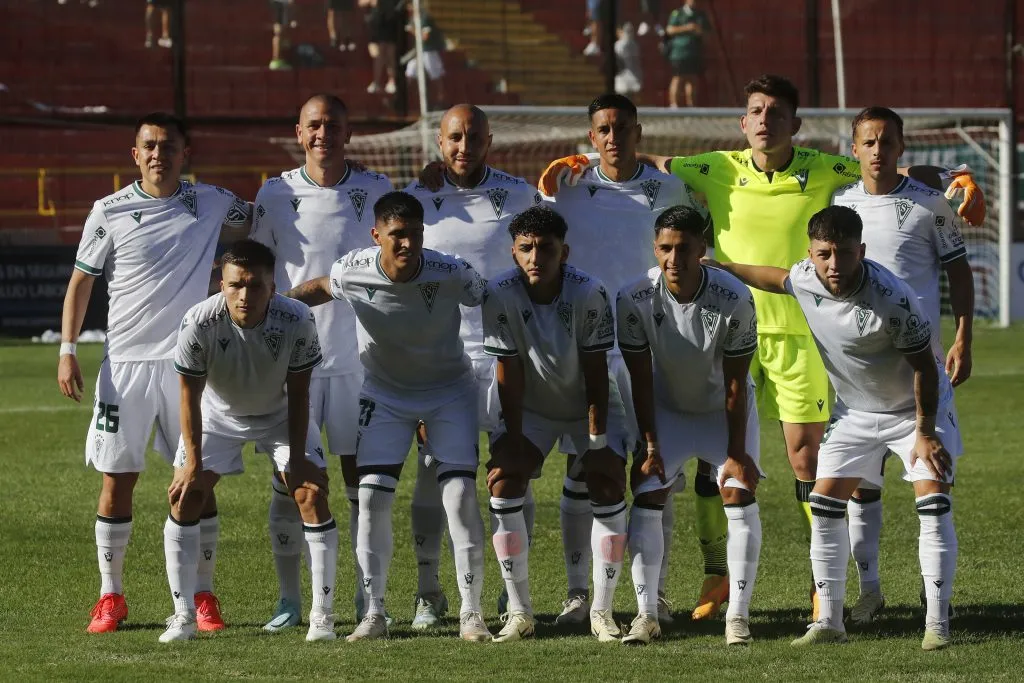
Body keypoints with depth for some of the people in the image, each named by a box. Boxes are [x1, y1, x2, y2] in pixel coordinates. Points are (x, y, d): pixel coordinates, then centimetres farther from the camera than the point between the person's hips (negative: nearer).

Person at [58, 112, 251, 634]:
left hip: (188, 361, 1)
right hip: (126, 361, -1)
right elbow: (81, 281, 7)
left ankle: (203, 596, 7)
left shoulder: (211, 204, 5)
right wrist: (67, 350, 1)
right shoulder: (110, 213, 1)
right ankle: (110, 596, 10)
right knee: (117, 480, 1)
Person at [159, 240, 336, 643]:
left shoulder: (297, 321, -31)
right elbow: (189, 394, -19)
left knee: (312, 494, -13)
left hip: (280, 413, 0)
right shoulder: (199, 323, -33)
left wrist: (296, 456, -17)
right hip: (218, 413, 0)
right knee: (184, 497, -10)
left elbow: (298, 392, -17)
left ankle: (322, 615, -5)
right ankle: (183, 616, 0)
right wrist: (192, 461, -17)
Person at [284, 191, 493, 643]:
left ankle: (471, 611, -2)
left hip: (450, 389, -1)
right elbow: (320, 289, 3)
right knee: (372, 496, -9)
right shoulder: (354, 272, -21)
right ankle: (374, 613, -2)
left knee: (461, 495, -12)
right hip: (385, 393, 1)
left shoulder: (451, 274, -27)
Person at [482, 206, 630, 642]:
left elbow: (596, 370, -20)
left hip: (588, 404, -1)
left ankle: (603, 611, -5)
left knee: (609, 486, -16)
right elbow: (509, 371, -18)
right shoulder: (500, 296, -24)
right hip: (531, 407, 1)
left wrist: (597, 440, -19)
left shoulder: (589, 295, -26)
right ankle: (519, 612, -9)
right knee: (502, 479, -16)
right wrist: (513, 440, -19)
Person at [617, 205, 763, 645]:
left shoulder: (734, 300, -29)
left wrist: (736, 452, -18)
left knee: (738, 491, -15)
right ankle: (646, 613, -4)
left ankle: (738, 614, -10)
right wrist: (650, 447, -15)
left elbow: (736, 385, -20)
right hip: (667, 408, 1)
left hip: (725, 409, -1)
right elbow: (640, 380, -15)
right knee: (646, 496, -11)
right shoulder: (634, 299, -25)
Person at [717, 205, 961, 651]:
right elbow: (775, 278, 10)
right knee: (825, 504, -3)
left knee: (934, 503, -15)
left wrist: (925, 433, -20)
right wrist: (719, 267, 22)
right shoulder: (805, 280, -17)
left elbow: (924, 367, -22)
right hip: (854, 413, 5)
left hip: (914, 409, -5)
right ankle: (829, 622, 4)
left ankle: (937, 624, -12)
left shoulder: (892, 298, -33)